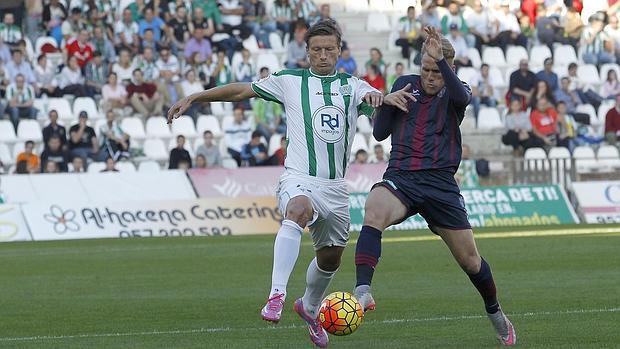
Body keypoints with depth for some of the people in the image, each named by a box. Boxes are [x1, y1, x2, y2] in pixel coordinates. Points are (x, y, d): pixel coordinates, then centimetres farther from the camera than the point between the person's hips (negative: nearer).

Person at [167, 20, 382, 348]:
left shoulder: (351, 85, 10)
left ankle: (309, 308, 46)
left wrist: (375, 96, -33)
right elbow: (242, 90, 10)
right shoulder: (290, 81, 5)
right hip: (299, 178, -4)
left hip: (335, 186, 4)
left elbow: (379, 98, -8)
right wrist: (194, 97, 6)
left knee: (331, 256, 15)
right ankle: (277, 295, -46)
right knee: (298, 209, -38)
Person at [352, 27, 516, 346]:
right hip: (400, 177, 0)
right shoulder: (405, 85, 11)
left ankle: (495, 314, 34)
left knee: (469, 259, 6)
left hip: (440, 182, 0)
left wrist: (440, 59, -37)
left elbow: (461, 95, -23)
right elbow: (379, 134, 12)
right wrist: (386, 102, -7)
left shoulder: (456, 92, 5)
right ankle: (362, 292, -48)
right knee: (374, 210, -35)